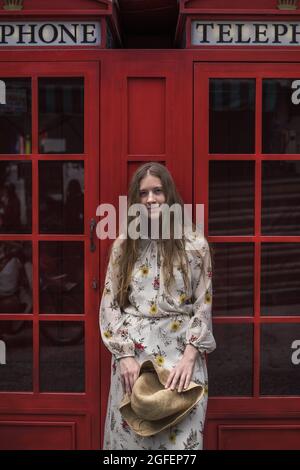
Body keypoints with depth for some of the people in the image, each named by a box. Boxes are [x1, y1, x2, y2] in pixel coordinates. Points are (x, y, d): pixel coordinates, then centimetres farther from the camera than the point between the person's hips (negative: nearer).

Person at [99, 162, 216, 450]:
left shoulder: (195, 244, -1)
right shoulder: (123, 245, 4)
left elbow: (203, 306, -1)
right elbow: (110, 305, 3)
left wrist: (189, 357, -11)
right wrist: (125, 355, -7)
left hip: (180, 353, -2)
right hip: (131, 353, 2)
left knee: (179, 436, 1)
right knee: (129, 434, 9)